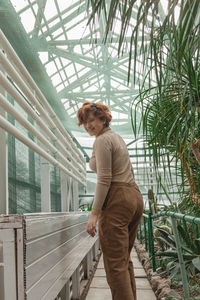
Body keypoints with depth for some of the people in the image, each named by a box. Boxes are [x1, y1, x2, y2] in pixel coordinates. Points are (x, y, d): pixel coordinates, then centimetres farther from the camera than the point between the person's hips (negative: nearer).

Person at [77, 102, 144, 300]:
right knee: (125, 259, 16)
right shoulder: (118, 138, 21)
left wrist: (94, 213, -16)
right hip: (135, 196, 10)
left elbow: (104, 179, -16)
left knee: (115, 263, -6)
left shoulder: (102, 140, -7)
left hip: (117, 199, -10)